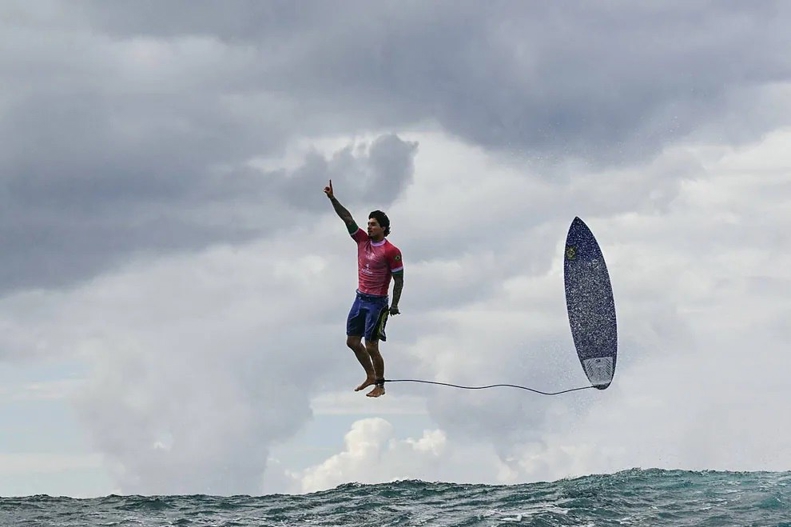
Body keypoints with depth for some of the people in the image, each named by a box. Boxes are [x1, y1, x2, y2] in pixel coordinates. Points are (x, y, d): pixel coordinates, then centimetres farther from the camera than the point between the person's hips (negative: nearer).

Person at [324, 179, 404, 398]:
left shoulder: (391, 251, -14)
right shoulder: (363, 240, 3)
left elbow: (398, 280, -11)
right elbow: (347, 218, -2)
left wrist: (394, 305, -14)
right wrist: (332, 198, -11)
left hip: (377, 303, -7)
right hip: (360, 299, 7)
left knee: (371, 346, -5)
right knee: (352, 341, 13)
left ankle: (380, 385, 9)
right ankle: (370, 376, 29)